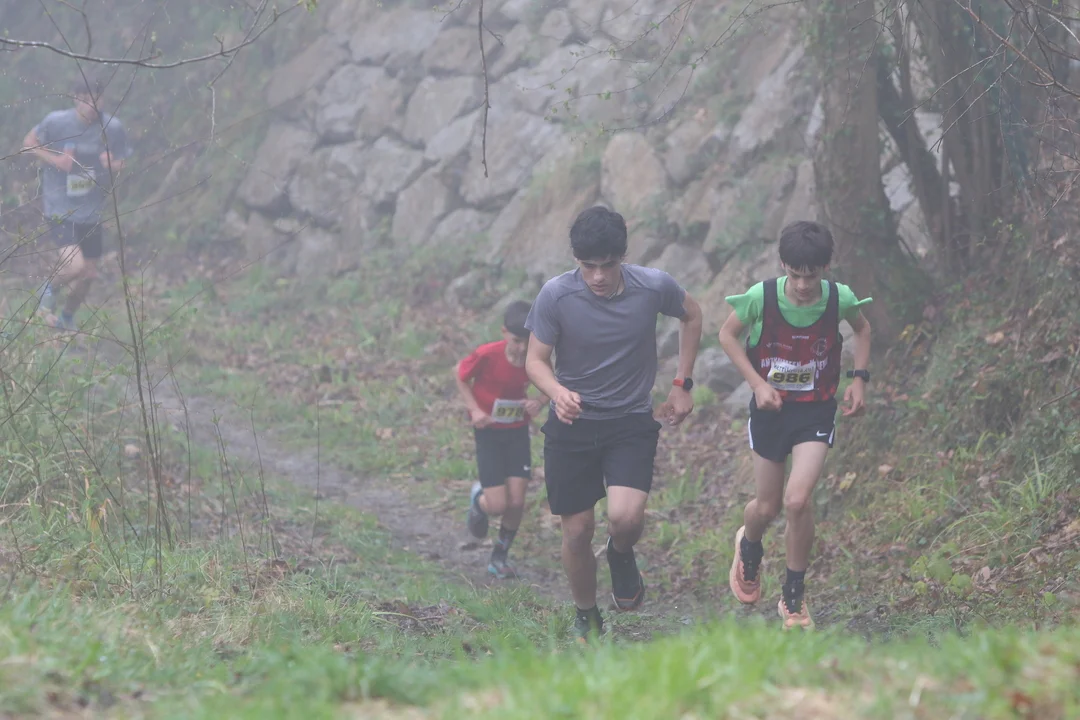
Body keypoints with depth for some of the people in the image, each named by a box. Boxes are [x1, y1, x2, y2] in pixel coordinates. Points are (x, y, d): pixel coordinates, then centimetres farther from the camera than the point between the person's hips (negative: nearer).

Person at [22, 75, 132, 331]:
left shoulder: (112, 128, -7)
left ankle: (67, 318, 43)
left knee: (88, 274, 14)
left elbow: (122, 163, 6)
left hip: (91, 212, 4)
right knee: (75, 266, -22)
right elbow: (29, 142, 1)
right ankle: (49, 289, 14)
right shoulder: (57, 122, -14)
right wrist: (53, 159, -17)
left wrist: (114, 165, -19)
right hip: (59, 210, -4)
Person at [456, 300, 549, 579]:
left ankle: (499, 557, 19)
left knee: (516, 502, -5)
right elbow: (461, 376, -5)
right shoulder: (487, 355, -22)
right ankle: (479, 499, 30)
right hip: (489, 431, -3)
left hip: (517, 431, 3)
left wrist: (540, 402, -16)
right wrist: (474, 409, -15)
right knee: (498, 505, -9)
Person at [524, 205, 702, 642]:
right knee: (577, 529, 2)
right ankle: (586, 619, 26)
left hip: (632, 423, 0)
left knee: (626, 516, -22)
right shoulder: (556, 295, -15)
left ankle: (621, 557, 16)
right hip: (572, 424, 0)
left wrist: (682, 385, 8)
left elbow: (691, 316, 10)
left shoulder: (654, 287, -12)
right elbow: (535, 360, -7)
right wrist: (557, 391, -30)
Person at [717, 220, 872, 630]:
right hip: (771, 408, 0)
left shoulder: (840, 299, -14)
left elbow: (862, 329, 10)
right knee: (768, 507, 9)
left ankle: (794, 597, 2)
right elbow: (728, 335, -1)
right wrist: (757, 383, -12)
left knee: (797, 500, -17)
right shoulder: (762, 297, -19)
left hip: (816, 411, 0)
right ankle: (749, 546, 49)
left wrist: (859, 378, -2)